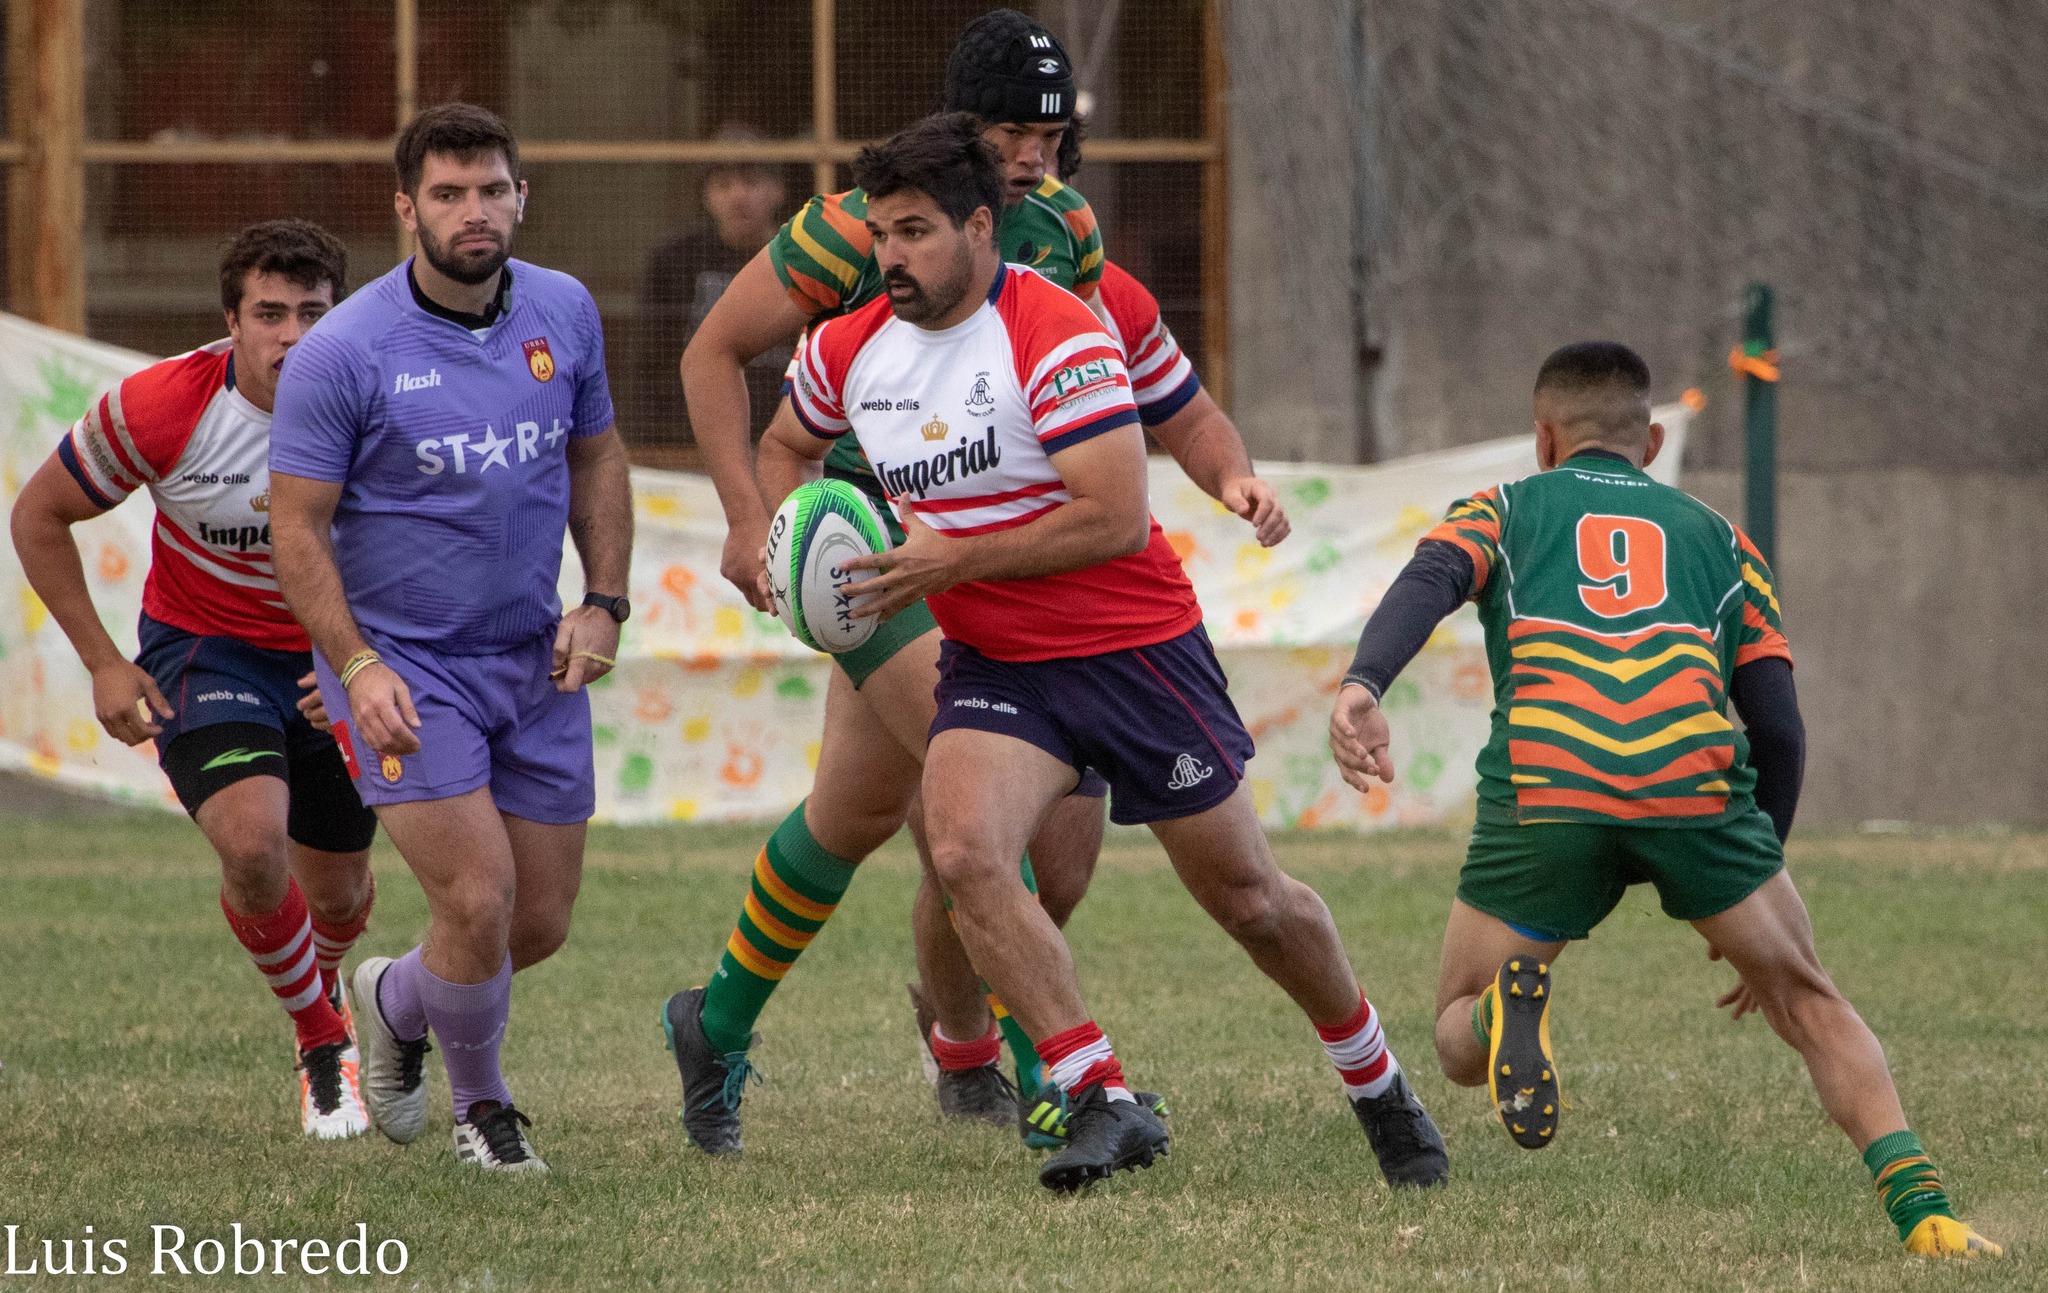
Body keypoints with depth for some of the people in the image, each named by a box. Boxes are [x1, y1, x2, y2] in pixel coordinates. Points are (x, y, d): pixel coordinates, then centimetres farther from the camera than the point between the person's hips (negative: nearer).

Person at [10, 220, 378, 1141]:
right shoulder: (161, 408, -21)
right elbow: (38, 516, -6)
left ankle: (321, 987, 50)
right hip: (206, 651, -2)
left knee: (337, 892, 12)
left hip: (333, 659, 2)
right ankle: (323, 1044, -2)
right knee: (253, 843, -27)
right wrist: (103, 664, -9)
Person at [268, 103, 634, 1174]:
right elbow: (298, 525, -11)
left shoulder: (564, 314, 1)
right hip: (403, 666, -5)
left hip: (535, 663, 5)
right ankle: (479, 1102, 14)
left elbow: (595, 458, 15)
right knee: (479, 899, -16)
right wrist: (358, 666, -21)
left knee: (541, 921, 7)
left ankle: (395, 1001, 40)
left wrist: (603, 604, 2)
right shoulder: (342, 352, -15)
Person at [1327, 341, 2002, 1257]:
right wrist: (1755, 904, 32)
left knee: (1459, 1039, 15)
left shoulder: (1502, 511, 25)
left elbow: (1427, 582, 1)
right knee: (1809, 1003, 18)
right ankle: (1922, 1209, 1)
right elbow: (1779, 728, 22)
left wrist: (1361, 686, -18)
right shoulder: (1717, 538, 29)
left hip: (1544, 795, -1)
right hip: (1697, 787, 1)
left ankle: (1505, 1013, -21)